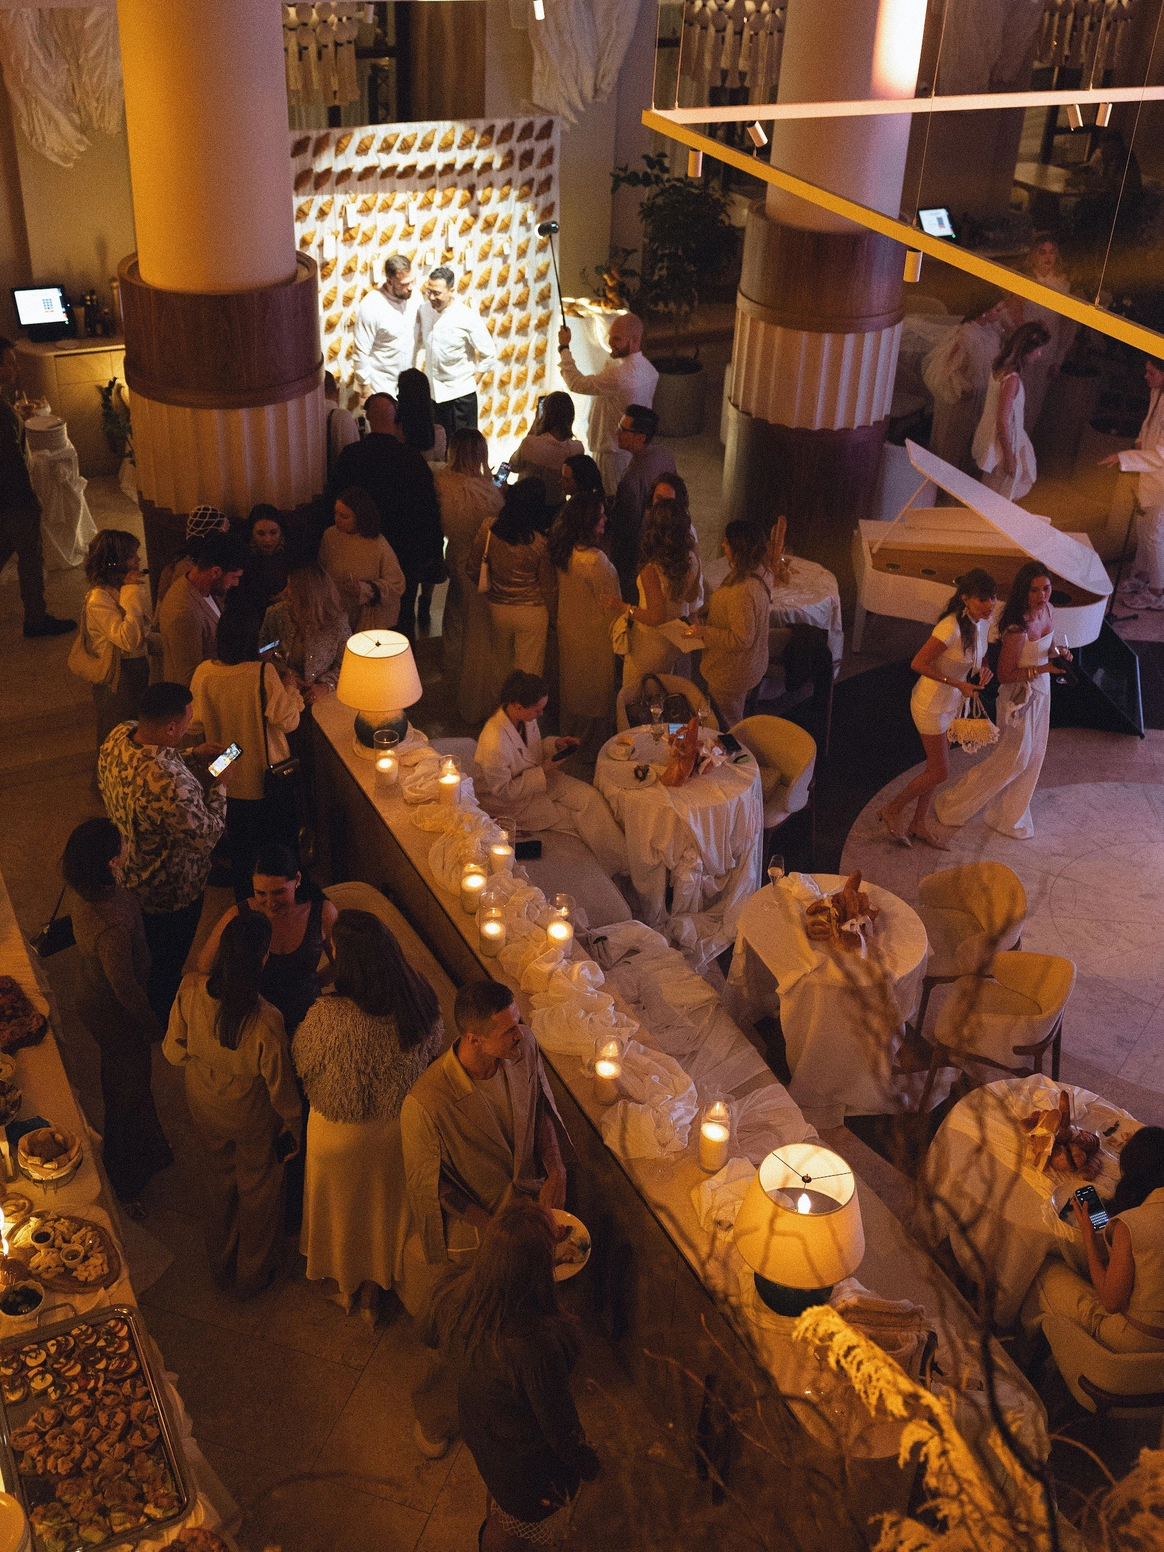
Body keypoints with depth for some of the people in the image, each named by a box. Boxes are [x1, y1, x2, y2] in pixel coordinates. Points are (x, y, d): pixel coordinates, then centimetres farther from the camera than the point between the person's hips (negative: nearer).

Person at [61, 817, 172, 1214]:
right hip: (115, 1017, -8)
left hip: (91, 998, 8)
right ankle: (124, 1183, 40)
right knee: (128, 1092, 16)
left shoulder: (83, 891, -17)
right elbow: (126, 989, -30)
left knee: (117, 1079, 31)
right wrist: (153, 1027, -12)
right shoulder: (112, 927, -43)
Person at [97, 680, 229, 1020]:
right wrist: (218, 785, -18)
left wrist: (192, 757, -6)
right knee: (171, 956, 22)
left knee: (156, 944, 36)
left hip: (129, 867, 8)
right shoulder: (170, 785, -45)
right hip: (170, 889, -8)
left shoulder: (120, 735, -19)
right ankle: (167, 1023, 48)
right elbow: (206, 837, -29)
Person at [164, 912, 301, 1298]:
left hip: (205, 1108, 4)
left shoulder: (189, 990, -28)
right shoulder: (265, 1021, -40)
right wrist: (292, 1123, -2)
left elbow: (174, 1051, -10)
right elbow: (280, 1085, -23)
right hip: (252, 1118, -4)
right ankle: (252, 1275, 49)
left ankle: (220, 1265, 56)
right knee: (258, 1192, 25)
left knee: (217, 1177, 32)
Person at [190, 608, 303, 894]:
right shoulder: (263, 672, -25)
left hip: (228, 776, 4)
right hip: (267, 775, -4)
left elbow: (198, 721, 1)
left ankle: (245, 895, 37)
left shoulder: (203, 673, -13)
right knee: (279, 839, 18)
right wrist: (291, 687, -4)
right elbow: (287, 721, -19)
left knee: (239, 842, 22)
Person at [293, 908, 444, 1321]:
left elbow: (301, 1064, -15)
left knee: (343, 1206, 27)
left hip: (341, 1131, -3)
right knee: (385, 1202, 28)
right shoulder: (420, 997, -24)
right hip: (398, 1127, 3)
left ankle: (347, 1287, 52)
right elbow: (433, 1050, -5)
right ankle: (373, 1291, 50)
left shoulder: (327, 1016, -36)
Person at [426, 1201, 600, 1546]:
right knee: (512, 1529, 28)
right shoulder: (537, 1344, -46)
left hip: (476, 1429, 6)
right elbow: (559, 1425, -27)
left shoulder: (456, 1295, -28)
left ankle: (490, 1535, 68)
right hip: (524, 1459, -6)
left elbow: (435, 1334, -1)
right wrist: (586, 1463, -5)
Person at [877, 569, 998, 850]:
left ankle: (920, 824, 34)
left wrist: (983, 669, -9)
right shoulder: (951, 628, -31)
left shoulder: (984, 622, -5)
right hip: (932, 704, -8)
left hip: (951, 702, 8)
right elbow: (918, 664, -25)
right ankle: (892, 811, 22)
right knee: (940, 771, 2)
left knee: (936, 767, 18)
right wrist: (958, 684, -24)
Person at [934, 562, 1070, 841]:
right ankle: (956, 804, 19)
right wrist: (1043, 669, -29)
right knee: (1014, 757, 2)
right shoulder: (1018, 628, -30)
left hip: (1040, 692, 8)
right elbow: (1005, 674, -24)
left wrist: (1057, 654, -7)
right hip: (1019, 697, -8)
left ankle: (1009, 817, 36)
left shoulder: (1047, 610, -4)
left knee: (1031, 756, 18)